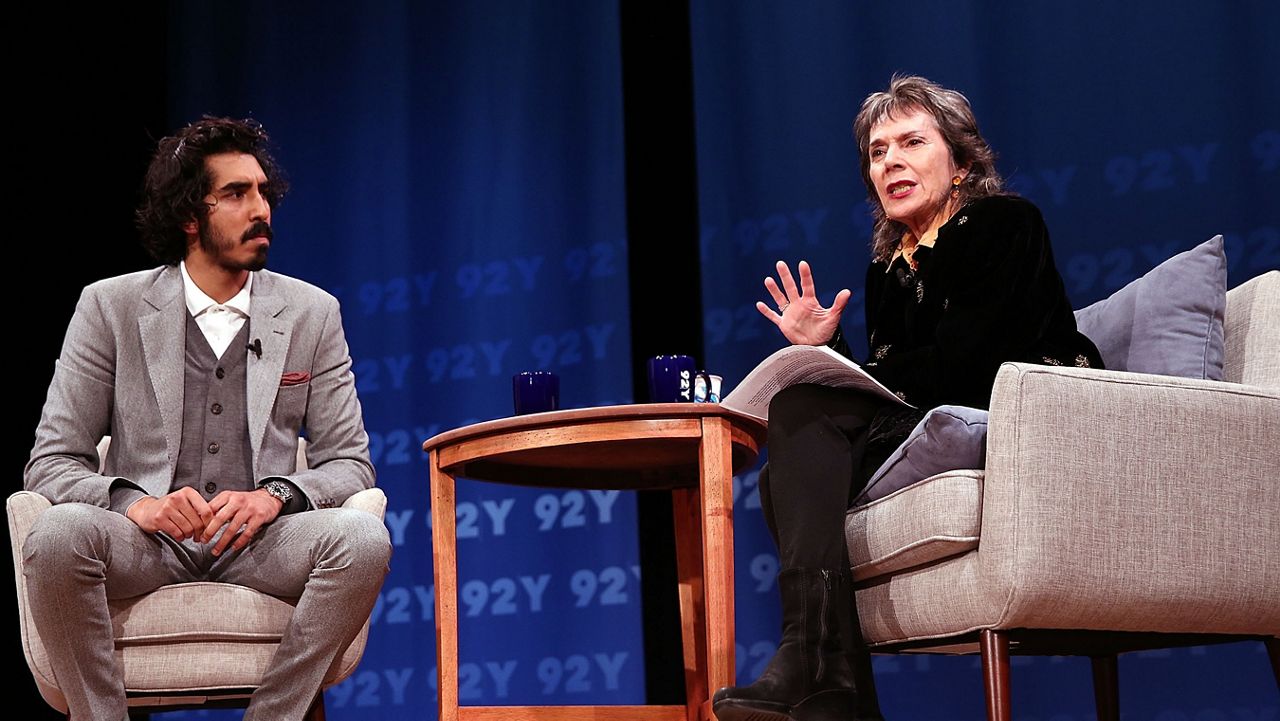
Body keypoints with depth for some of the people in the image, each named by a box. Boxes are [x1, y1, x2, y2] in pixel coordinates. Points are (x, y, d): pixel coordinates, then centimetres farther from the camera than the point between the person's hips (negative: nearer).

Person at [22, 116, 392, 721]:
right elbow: (51, 463, 2)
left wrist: (274, 496, -15)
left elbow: (349, 462, 8)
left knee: (364, 537, -29)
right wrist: (135, 504, -20)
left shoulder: (313, 314, 10)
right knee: (58, 535, -34)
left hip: (256, 542, 1)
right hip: (146, 536, -1)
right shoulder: (111, 307, 5)